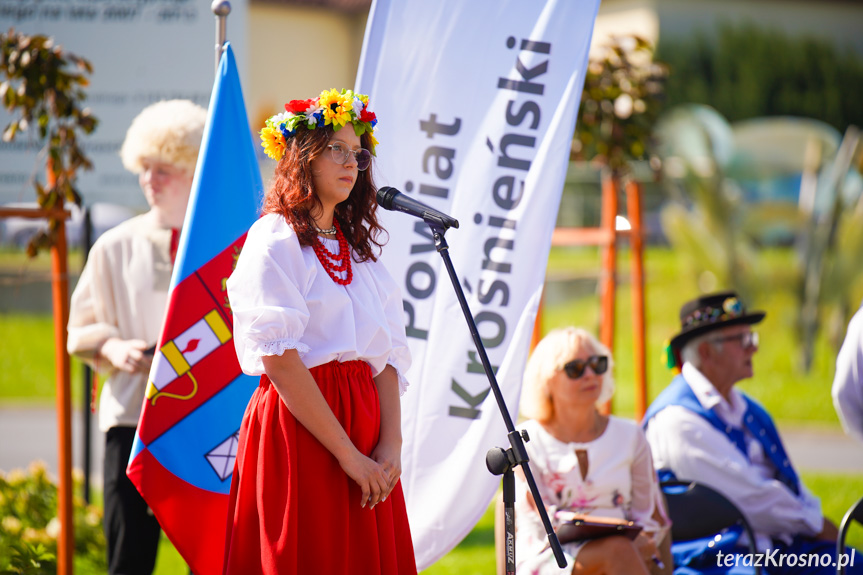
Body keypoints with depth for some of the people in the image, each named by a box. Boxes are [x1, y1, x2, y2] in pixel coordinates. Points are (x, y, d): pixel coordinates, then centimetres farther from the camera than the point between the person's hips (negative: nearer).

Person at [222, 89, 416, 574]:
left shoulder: (361, 248, 16)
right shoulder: (274, 241, -5)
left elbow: (389, 353, 9)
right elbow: (280, 360, -14)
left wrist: (391, 444, -7)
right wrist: (348, 454, -16)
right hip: (298, 430, -6)